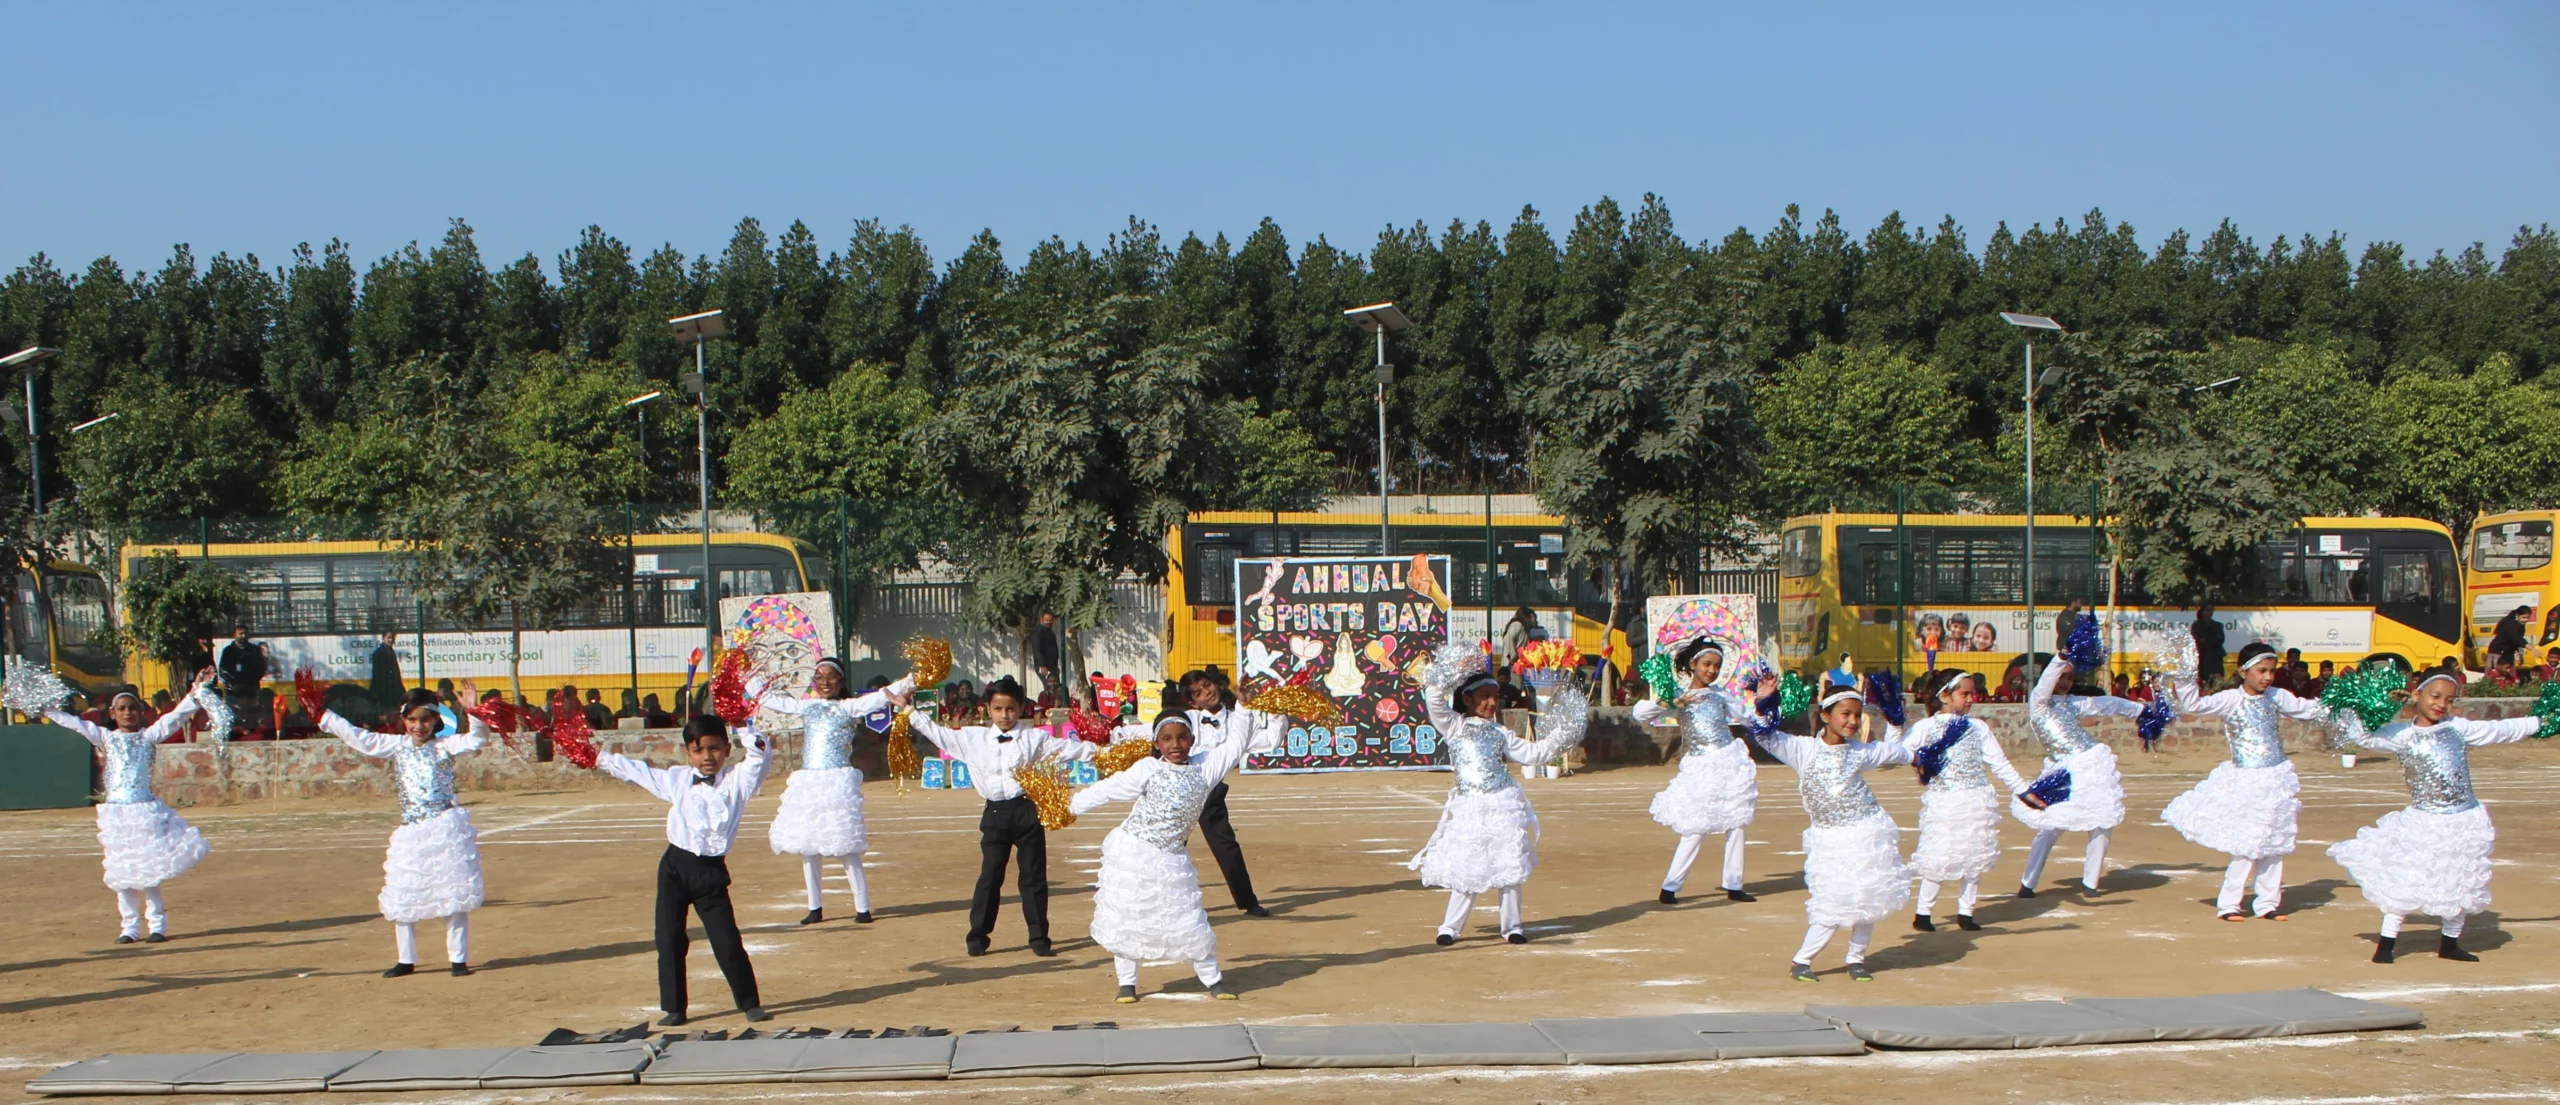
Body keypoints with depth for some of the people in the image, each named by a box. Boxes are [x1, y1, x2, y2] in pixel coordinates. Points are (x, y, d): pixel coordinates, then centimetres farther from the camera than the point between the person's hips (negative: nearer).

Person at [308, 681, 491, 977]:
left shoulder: (445, 746, 0)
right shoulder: (396, 745, 9)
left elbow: (475, 740, -14)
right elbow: (357, 737, 9)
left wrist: (474, 713, -30)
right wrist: (321, 714, 6)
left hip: (446, 830, -4)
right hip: (411, 834, 4)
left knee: (454, 895, -3)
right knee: (402, 899, 7)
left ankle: (458, 959, 4)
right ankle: (406, 961, 19)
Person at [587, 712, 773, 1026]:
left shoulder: (737, 778, 0)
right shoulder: (677, 779, 8)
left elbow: (758, 753, -12)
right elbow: (638, 772, 18)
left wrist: (741, 727, -14)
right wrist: (602, 761, 22)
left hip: (712, 872, -3)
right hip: (676, 867, 3)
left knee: (727, 941, -3)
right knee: (669, 941, 5)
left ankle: (750, 1003, 10)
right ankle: (673, 1008, 16)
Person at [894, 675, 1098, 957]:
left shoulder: (1034, 738, 1)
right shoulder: (974, 738, 6)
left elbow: (1065, 747, -1)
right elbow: (938, 732, 10)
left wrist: (1095, 751, -11)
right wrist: (909, 710, 10)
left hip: (1026, 811, -1)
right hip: (995, 813, 1)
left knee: (1034, 876, 4)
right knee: (990, 876, 4)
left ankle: (1039, 938, 11)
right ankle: (978, 936, 12)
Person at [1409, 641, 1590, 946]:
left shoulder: (1500, 733, 13)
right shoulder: (1454, 726, 6)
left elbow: (1532, 753, 15)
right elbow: (1435, 703, -8)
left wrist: (1559, 737, 9)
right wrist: (1444, 677, -12)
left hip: (1504, 806, 3)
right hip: (1469, 808, -3)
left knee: (1510, 868, 3)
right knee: (1465, 870, -3)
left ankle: (1511, 926, 14)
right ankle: (1450, 927, 9)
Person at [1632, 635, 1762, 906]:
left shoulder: (1720, 694, 8)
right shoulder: (1678, 698, -4)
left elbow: (1747, 714, 21)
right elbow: (1640, 713, -15)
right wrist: (1672, 704, -27)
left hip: (1730, 762, 4)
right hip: (1700, 769, -4)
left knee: (1735, 825, 5)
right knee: (1698, 829, -8)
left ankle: (1733, 885, 15)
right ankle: (1670, 886, 1)